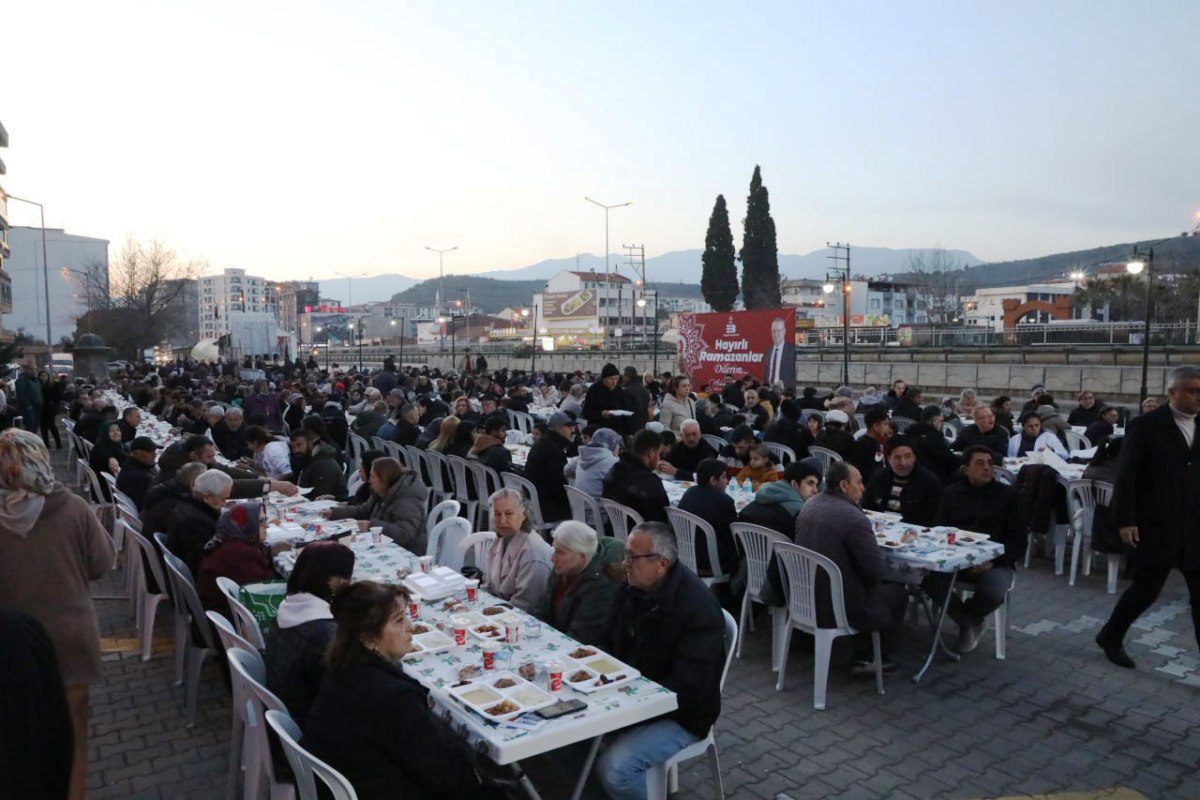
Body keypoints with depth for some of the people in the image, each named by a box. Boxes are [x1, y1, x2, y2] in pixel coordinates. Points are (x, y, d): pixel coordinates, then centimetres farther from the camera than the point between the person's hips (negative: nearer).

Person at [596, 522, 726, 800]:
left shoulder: (699, 608, -25)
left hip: (678, 714, -7)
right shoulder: (633, 588, -1)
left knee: (614, 768, -26)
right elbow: (614, 645, 12)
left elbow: (687, 687, -25)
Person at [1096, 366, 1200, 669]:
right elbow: (1126, 475, -8)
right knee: (1146, 589, 4)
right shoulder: (1146, 425, -6)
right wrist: (1125, 520, -14)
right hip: (1155, 526, -4)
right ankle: (1110, 637, 26)